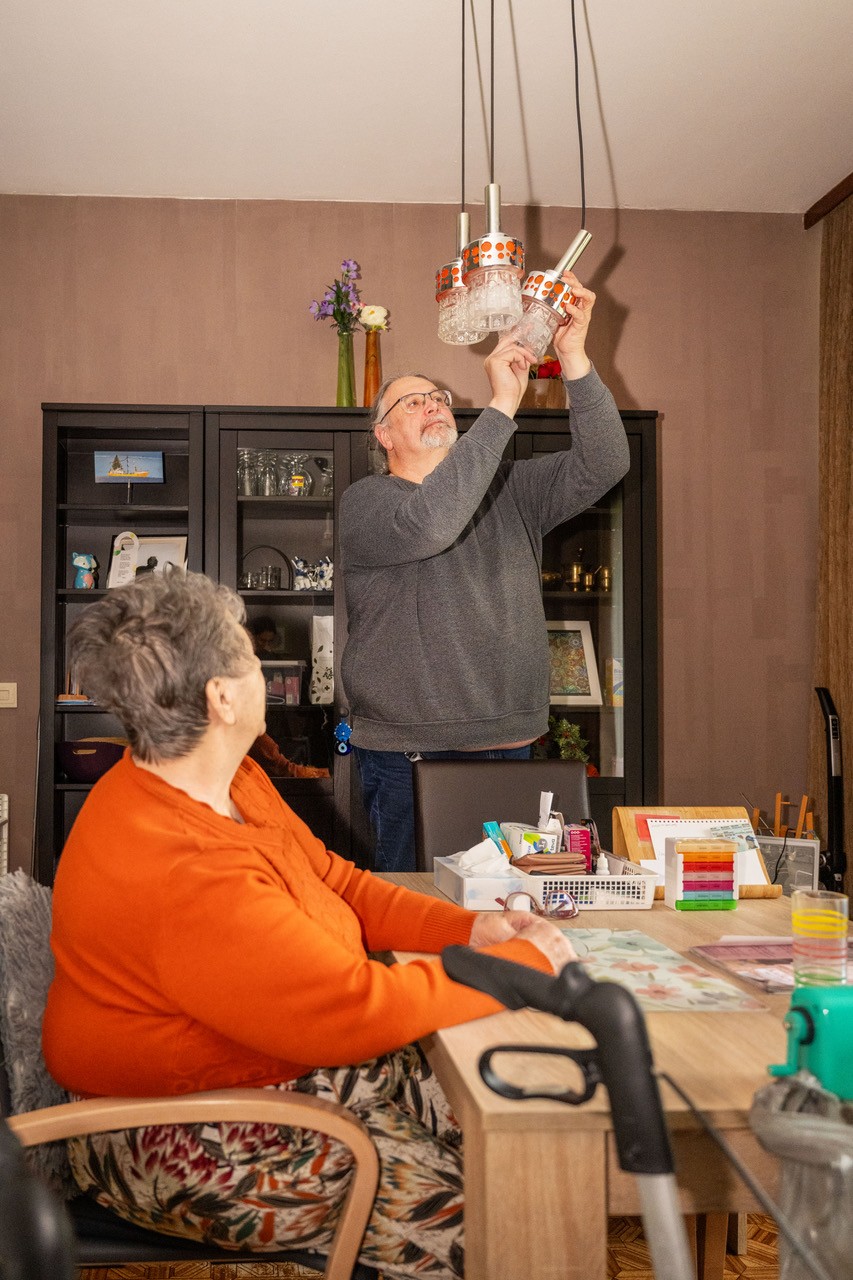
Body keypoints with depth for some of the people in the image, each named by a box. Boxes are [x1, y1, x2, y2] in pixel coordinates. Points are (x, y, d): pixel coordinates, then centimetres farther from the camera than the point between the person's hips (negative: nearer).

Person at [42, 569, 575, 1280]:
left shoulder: (234, 781, 1)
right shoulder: (177, 873, -32)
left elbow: (340, 884, 9)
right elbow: (356, 1009, -31)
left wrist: (467, 929, -6)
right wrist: (525, 962, -19)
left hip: (301, 1058, 9)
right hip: (186, 1137, -9)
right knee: (454, 1216, -17)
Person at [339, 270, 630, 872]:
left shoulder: (511, 488, 13)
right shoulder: (365, 501, -3)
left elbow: (603, 465, 0)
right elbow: (429, 523, -24)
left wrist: (576, 360, -14)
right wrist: (503, 403, -22)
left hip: (509, 748, 4)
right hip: (408, 756, -4)